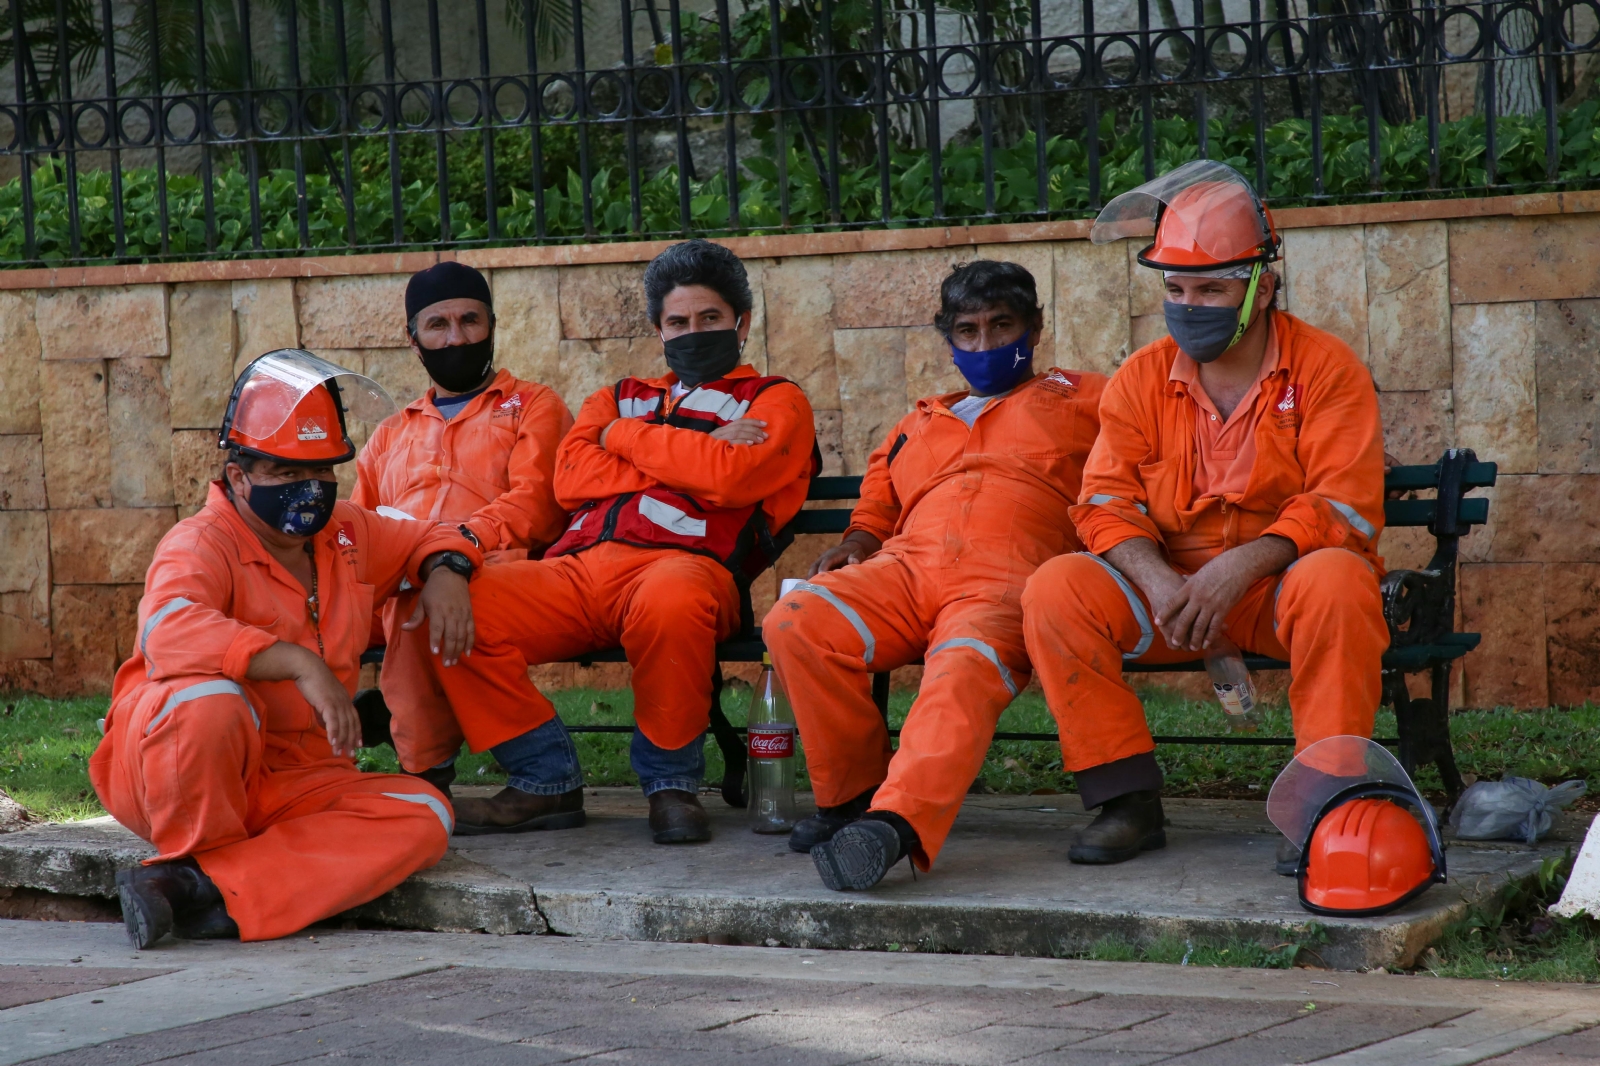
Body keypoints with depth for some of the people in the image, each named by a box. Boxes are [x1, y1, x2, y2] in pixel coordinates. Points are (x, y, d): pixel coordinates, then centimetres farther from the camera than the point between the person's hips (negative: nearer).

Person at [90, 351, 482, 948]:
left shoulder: (346, 535, 11)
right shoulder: (201, 545, -13)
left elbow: (423, 539, 32)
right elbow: (170, 630, -35)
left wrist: (444, 572, 6)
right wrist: (300, 663, -40)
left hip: (294, 782, 7)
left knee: (422, 816, -19)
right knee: (209, 701, -40)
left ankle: (203, 888, -26)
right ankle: (208, 856, -12)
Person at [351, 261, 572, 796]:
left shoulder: (533, 406, 19)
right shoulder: (390, 435, 35)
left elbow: (534, 503, 2)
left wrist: (465, 539, -19)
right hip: (395, 585, 4)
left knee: (421, 592, -41)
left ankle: (426, 770, -35)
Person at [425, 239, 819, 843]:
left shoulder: (776, 402, 20)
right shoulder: (621, 399, 34)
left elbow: (730, 477, -3)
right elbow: (570, 477, 12)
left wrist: (627, 438, 9)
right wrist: (692, 458, 4)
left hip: (685, 562, -5)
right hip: (580, 565, 5)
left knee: (670, 600, -44)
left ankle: (671, 783, -19)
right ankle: (545, 783, -11)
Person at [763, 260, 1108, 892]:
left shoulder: (1079, 400, 28)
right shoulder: (916, 427, 39)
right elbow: (873, 516, 41)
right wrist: (856, 547, 15)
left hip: (1005, 579, -4)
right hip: (905, 568, 4)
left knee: (965, 672, -39)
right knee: (795, 624, -27)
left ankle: (897, 824, -60)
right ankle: (852, 795, -14)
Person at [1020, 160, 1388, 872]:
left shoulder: (1325, 369, -5)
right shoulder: (1142, 380, 6)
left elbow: (1345, 505, -15)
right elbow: (1107, 500, -1)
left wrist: (1244, 565, -30)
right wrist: (1156, 580, -23)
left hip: (1281, 581, -3)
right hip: (1173, 583, 3)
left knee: (1335, 582, -37)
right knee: (1054, 591, -20)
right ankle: (1127, 799, -14)